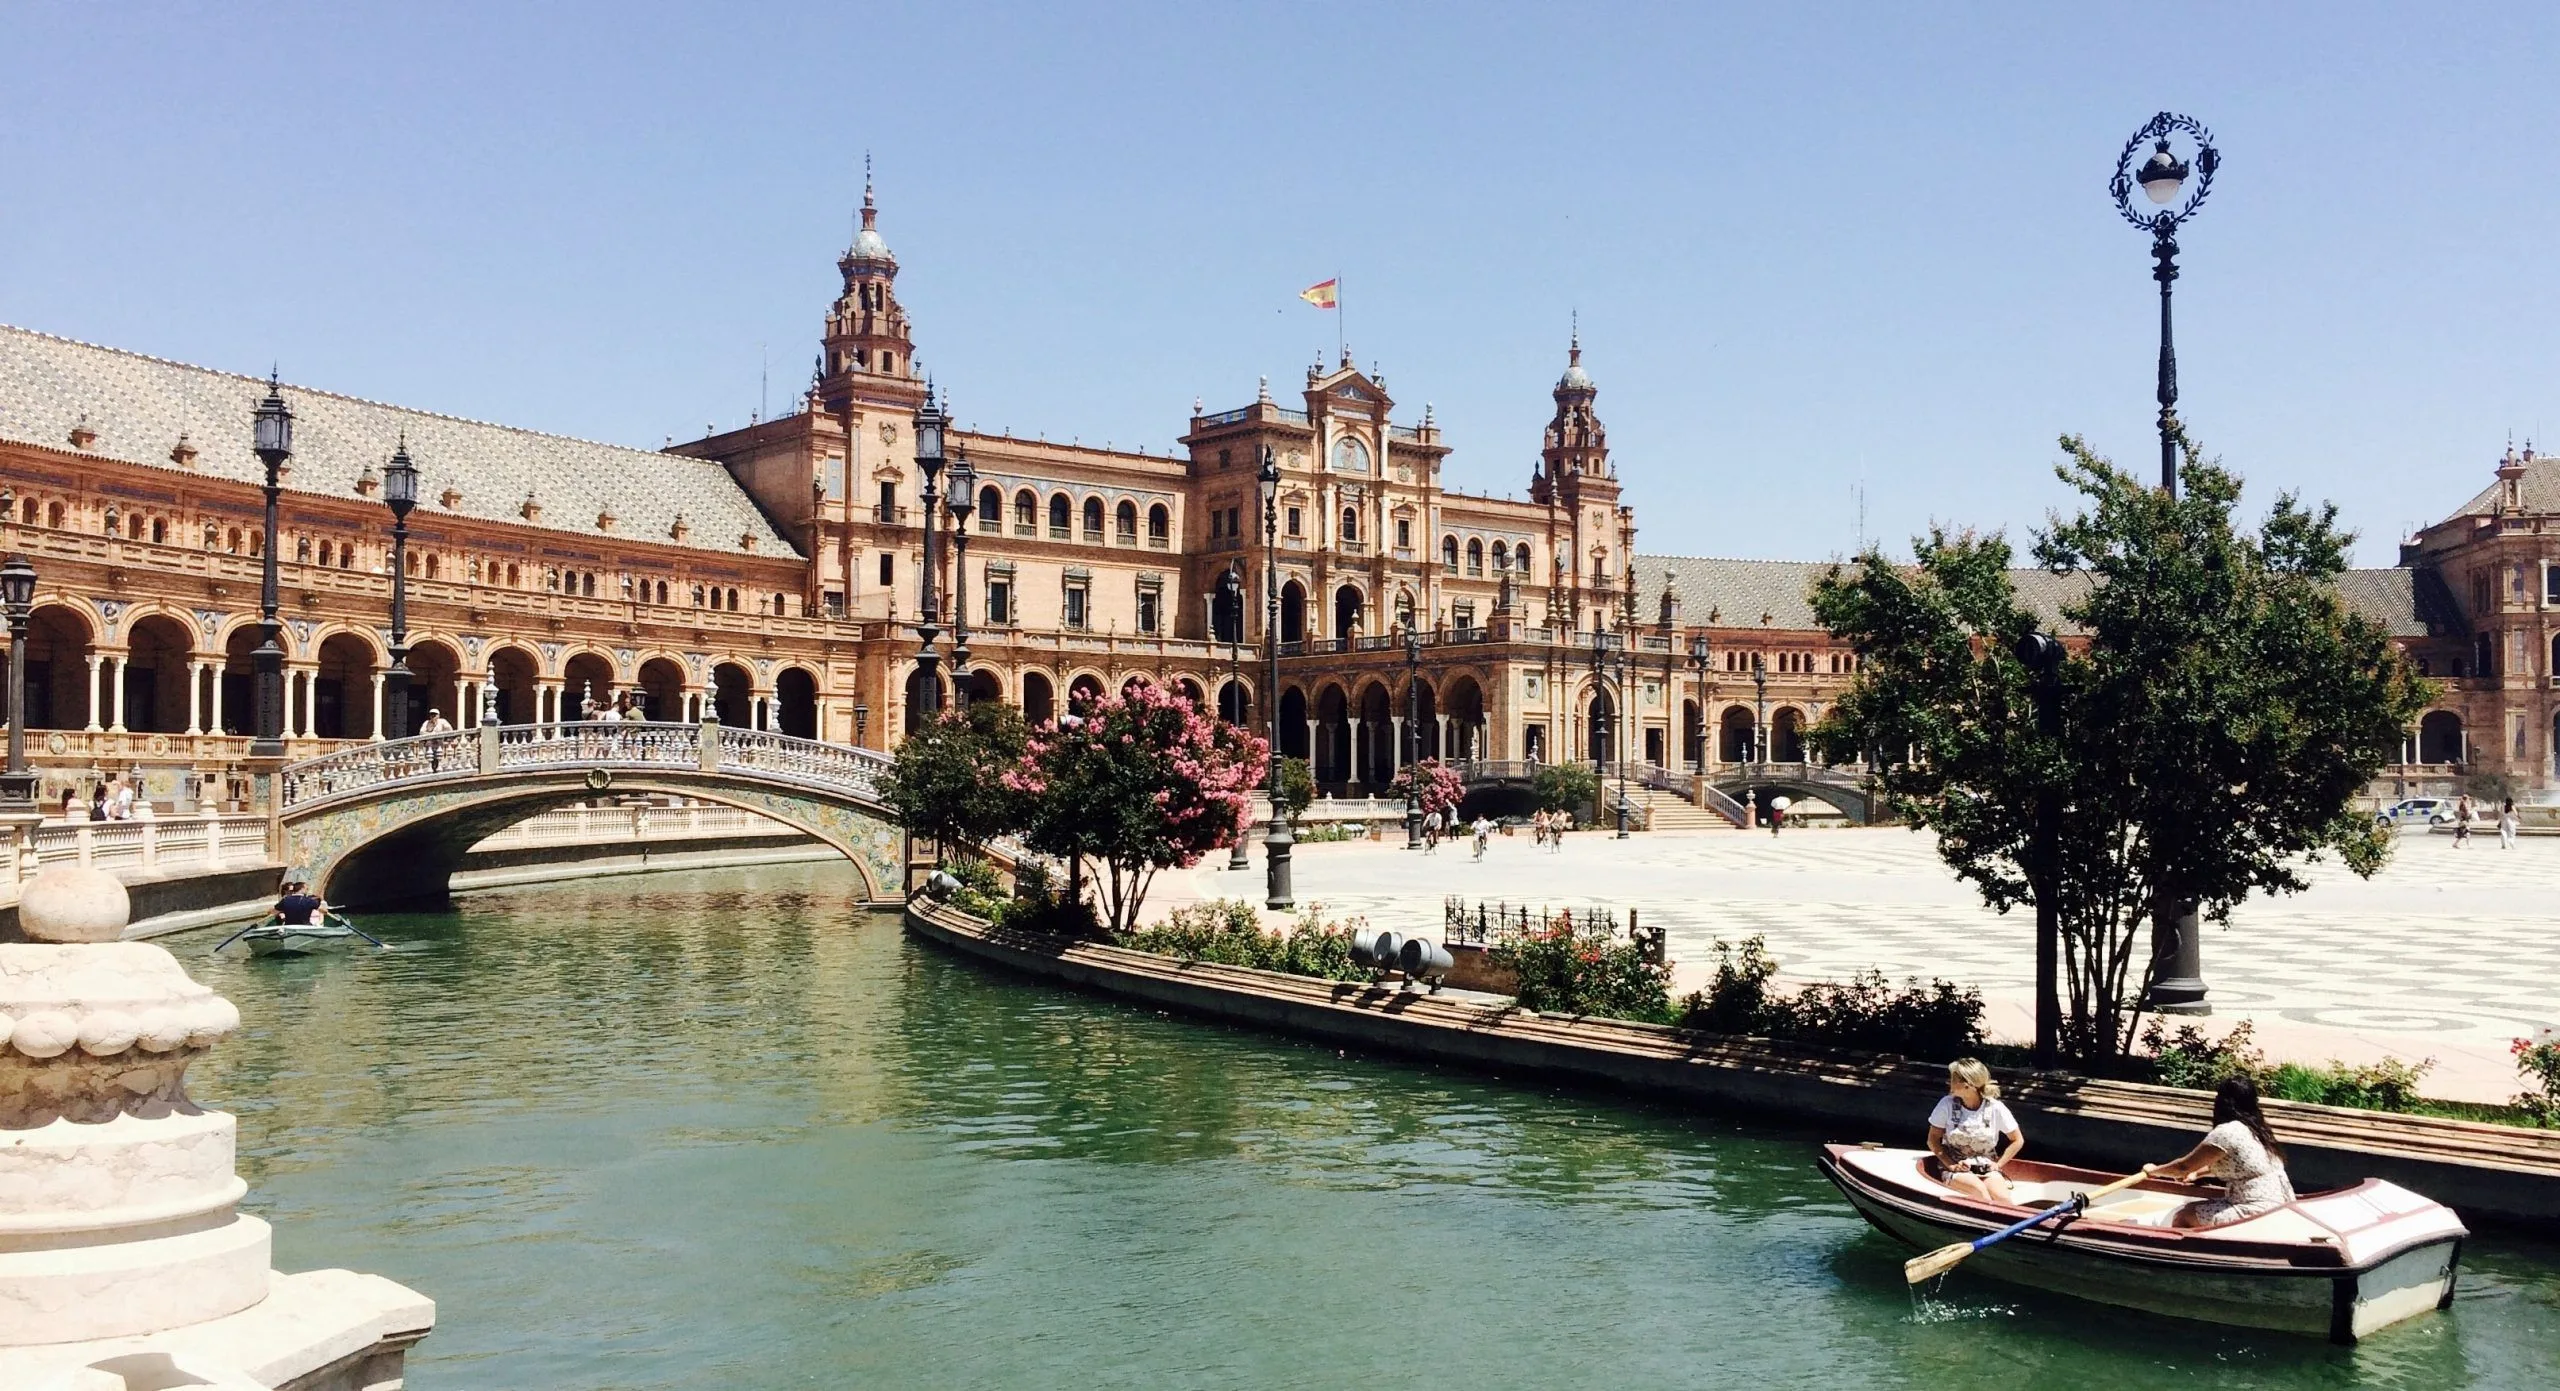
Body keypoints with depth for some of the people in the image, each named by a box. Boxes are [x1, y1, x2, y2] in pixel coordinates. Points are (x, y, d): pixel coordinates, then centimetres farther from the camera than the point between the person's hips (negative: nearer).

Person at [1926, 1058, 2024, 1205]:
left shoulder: (1995, 1108, -6)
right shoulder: (1947, 1104, -7)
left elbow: (2017, 1141, 7)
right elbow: (1933, 1139, 2)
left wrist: (1998, 1164, -2)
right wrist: (1951, 1165, -11)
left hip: (1986, 1168, 1)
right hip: (1956, 1169, -1)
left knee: (2001, 1197, -30)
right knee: (1979, 1189, -33)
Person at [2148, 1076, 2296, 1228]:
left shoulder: (2226, 1132, -14)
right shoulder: (2256, 1129, 13)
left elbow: (2184, 1166, -8)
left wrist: (2154, 1170, 8)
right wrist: (2197, 1172, 26)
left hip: (2258, 1212, -10)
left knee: (2182, 1218, -5)